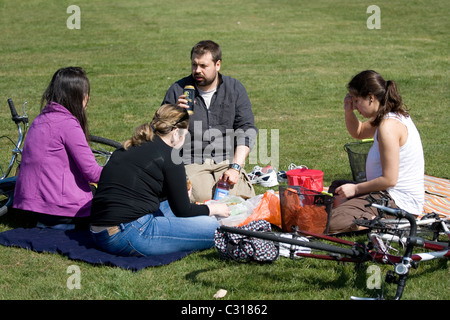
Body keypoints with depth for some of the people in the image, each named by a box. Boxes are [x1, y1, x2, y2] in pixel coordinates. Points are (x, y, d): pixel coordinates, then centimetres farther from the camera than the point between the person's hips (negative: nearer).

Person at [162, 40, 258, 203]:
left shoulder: (235, 88, 9)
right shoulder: (177, 90, 6)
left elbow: (247, 129, 2)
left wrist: (235, 167, -11)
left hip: (227, 160, 2)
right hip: (191, 162, -1)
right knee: (201, 198, -29)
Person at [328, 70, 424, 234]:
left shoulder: (389, 126, -23)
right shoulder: (395, 116, 8)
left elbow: (389, 179, -24)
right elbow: (358, 132, 27)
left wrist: (355, 189, -10)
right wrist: (348, 111, 7)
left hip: (399, 202, -11)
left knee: (331, 223, -22)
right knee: (337, 187, 28)